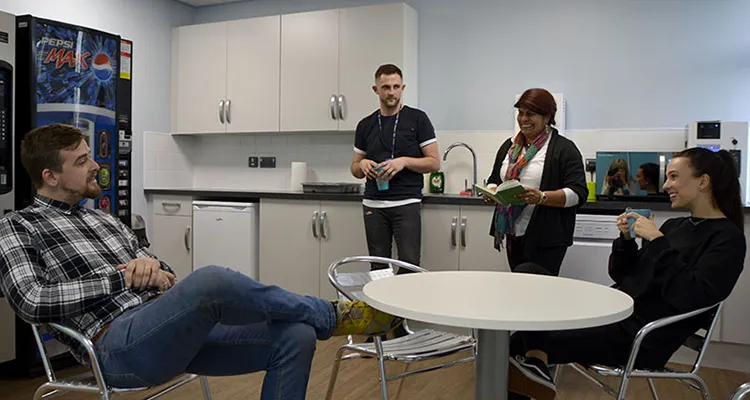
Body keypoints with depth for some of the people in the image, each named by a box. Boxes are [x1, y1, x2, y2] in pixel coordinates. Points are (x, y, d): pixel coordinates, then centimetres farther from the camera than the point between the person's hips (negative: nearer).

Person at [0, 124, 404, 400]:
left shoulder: (104, 219, 27)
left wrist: (152, 266, -2)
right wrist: (123, 280, -9)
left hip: (177, 327, 7)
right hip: (119, 344, -7)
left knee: (294, 337, -13)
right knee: (211, 281, -37)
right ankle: (333, 316, -13)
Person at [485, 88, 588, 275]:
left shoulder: (564, 148, -4)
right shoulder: (509, 146, 14)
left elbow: (578, 193, -10)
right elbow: (494, 180, 21)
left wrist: (542, 197, -25)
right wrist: (491, 192, -2)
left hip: (546, 239, -5)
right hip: (514, 235, 6)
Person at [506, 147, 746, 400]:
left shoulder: (728, 238, -6)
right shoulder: (674, 226, 16)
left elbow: (691, 297, -22)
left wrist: (657, 242, -18)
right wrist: (626, 239, -1)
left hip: (644, 338, -8)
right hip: (612, 311, 8)